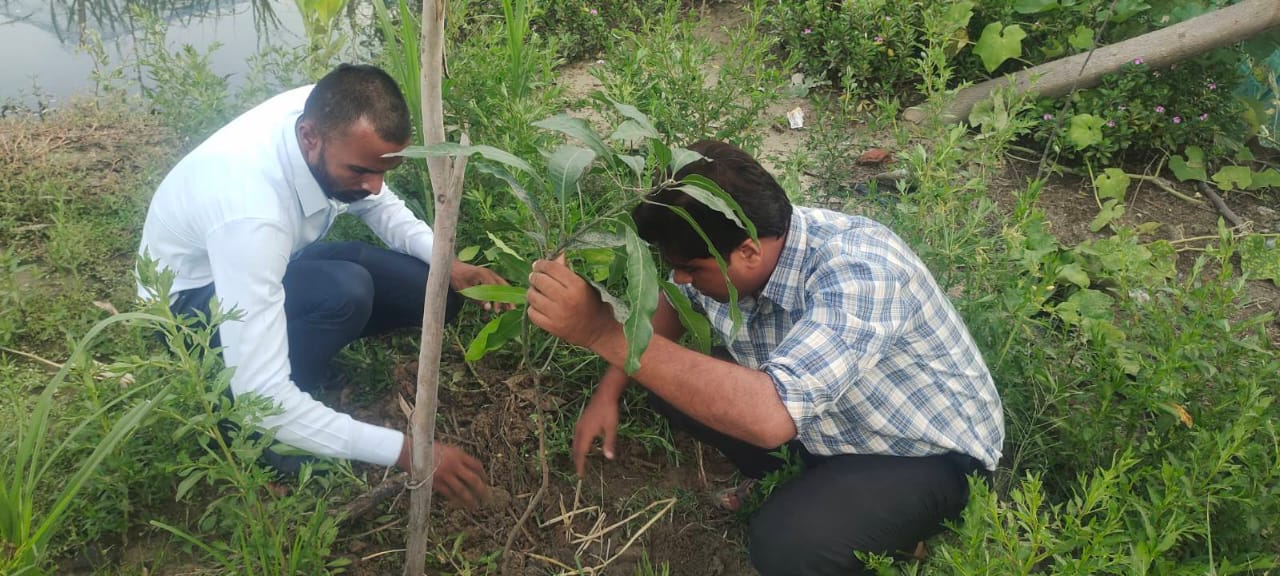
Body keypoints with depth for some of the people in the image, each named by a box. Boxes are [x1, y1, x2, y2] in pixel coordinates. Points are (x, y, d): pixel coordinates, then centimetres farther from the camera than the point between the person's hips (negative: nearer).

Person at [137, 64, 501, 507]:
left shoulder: (327, 113, -22)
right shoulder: (251, 212, -42)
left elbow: (378, 204, 0)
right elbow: (261, 396, -41)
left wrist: (447, 262, -18)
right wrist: (404, 451, -41)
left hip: (274, 261, 7)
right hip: (193, 300, -6)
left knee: (435, 291, -8)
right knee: (345, 291, -36)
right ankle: (264, 435, -12)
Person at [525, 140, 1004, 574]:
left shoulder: (857, 272, -38)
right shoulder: (722, 250, -15)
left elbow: (770, 417, -51)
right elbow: (669, 301, 8)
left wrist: (605, 332, -51)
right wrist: (608, 393, -2)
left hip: (925, 452, -7)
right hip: (823, 421, 7)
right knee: (675, 385, -4)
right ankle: (800, 487, 12)